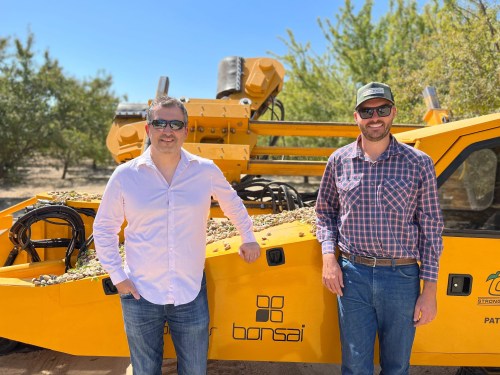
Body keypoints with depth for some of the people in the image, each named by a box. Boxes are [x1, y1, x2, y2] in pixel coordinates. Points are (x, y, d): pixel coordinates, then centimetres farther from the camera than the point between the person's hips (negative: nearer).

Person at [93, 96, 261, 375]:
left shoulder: (206, 171, -4)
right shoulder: (125, 175, -6)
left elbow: (233, 203, 16)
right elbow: (104, 227, 5)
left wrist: (248, 237, 16)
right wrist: (117, 275, 0)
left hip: (191, 295, 1)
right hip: (141, 295, 0)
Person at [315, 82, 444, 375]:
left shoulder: (419, 163, -3)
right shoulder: (339, 161, 1)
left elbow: (431, 229, 0)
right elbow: (325, 211, 13)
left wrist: (430, 290, -2)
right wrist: (329, 257, -2)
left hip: (402, 277, 0)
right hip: (352, 276, 1)